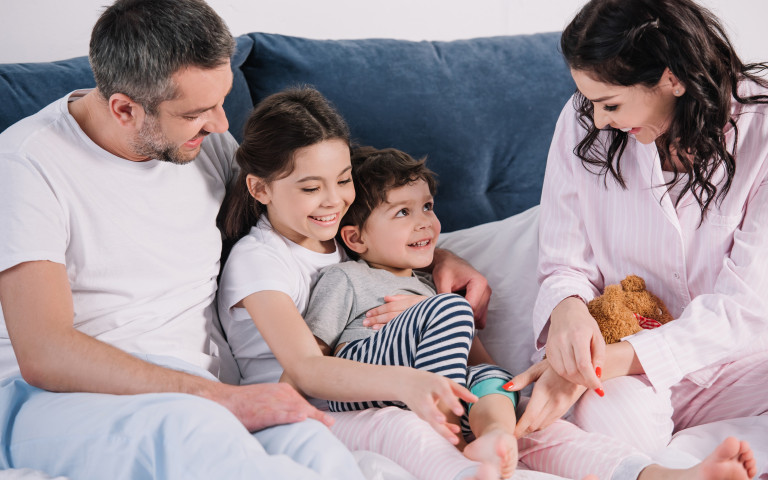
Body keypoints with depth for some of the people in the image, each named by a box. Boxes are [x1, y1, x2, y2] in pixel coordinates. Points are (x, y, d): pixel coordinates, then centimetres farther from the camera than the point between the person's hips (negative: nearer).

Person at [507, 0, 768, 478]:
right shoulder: (583, 123, -5)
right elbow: (566, 264, 2)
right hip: (617, 343, 1)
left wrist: (616, 359, -29)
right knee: (614, 419, -34)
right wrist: (567, 308, -26)